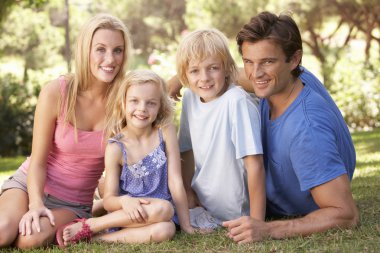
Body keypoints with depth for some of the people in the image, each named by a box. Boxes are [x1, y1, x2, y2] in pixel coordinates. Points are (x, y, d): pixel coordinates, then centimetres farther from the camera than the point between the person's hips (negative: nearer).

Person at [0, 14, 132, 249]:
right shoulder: (56, 92, -15)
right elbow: (38, 160, -11)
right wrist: (36, 204, -27)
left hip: (74, 203, 0)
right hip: (31, 185, 0)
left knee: (34, 239, -31)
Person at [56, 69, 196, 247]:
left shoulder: (165, 131, -5)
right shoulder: (116, 148, -9)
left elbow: (175, 181, -6)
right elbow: (109, 199, -8)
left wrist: (185, 225, -8)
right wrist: (124, 201, -32)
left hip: (158, 213, 2)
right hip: (126, 215, -2)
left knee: (166, 230, -34)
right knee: (163, 208, -34)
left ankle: (99, 238, -19)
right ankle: (87, 226, -21)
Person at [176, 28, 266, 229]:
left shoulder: (237, 102, -23)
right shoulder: (189, 98, -2)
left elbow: (254, 164, -25)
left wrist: (256, 222, -27)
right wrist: (187, 190, 4)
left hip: (233, 211, -7)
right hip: (202, 202, 7)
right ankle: (206, 220, 13)